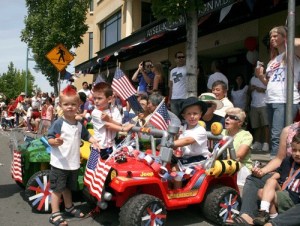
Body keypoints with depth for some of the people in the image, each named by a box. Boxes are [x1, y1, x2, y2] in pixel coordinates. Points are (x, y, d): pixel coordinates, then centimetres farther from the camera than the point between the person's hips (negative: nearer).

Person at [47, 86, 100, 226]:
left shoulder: (79, 125, 6)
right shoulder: (58, 123, -14)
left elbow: (86, 135, 18)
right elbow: (49, 138, -15)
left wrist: (93, 141, 1)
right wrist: (54, 141, -35)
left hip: (74, 163, 6)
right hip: (59, 163, -6)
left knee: (68, 187, 23)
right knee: (57, 188, 2)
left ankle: (69, 208, 39)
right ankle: (55, 214, 11)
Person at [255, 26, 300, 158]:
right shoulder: (272, 61, 22)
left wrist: (289, 40, -3)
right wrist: (260, 76, 7)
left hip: (286, 101, -7)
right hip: (270, 101, 8)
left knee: (277, 136, -15)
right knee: (275, 136, 10)